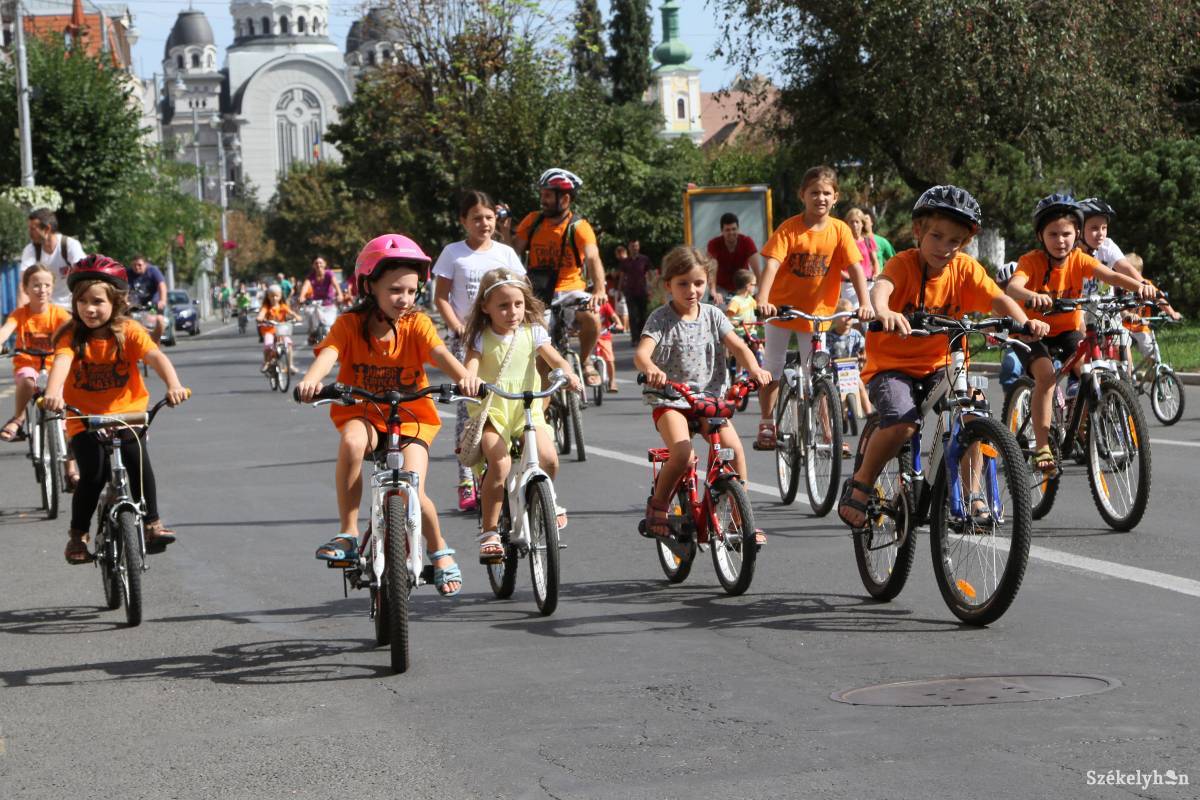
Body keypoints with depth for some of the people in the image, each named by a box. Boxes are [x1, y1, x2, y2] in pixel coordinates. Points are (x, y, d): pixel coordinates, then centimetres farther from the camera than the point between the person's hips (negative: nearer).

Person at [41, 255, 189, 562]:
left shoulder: (128, 332, -7)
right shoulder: (71, 336, -8)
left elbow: (156, 357, -21)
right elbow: (62, 362, -28)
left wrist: (174, 385, -41)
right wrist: (53, 393, -48)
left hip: (126, 413, 1)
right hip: (84, 420, -1)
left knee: (139, 463, -19)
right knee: (93, 475, -15)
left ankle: (152, 524, -3)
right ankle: (77, 535, 4)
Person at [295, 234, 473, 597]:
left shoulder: (416, 324, -8)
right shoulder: (350, 324, -9)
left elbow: (440, 353, -24)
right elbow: (328, 354, -26)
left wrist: (465, 377, -45)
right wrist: (311, 379, -49)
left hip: (411, 415, 0)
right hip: (362, 412, 0)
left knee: (413, 490, -19)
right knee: (352, 441, -36)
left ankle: (440, 551, 13)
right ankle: (348, 533, -23)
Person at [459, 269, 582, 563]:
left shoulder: (532, 333, 4)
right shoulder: (481, 338, -2)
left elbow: (554, 358, -8)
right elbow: (471, 365, -18)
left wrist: (567, 373, -31)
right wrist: (469, 381, -43)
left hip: (527, 409, 2)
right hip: (490, 410, -2)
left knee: (548, 457, -20)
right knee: (499, 463, -27)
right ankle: (489, 532, -15)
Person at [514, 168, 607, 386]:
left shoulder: (579, 227, -8)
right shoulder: (533, 220, 3)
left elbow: (593, 258, -22)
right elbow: (514, 252, 2)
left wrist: (599, 290, -38)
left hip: (569, 289, -3)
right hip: (537, 292, 3)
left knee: (591, 317, -30)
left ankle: (584, 362, -2)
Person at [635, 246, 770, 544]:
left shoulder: (712, 315, 7)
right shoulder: (661, 318, -5)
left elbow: (737, 346, -2)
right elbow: (641, 353, -20)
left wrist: (754, 368, -23)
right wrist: (651, 370, -44)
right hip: (669, 400, -3)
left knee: (734, 447, -19)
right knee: (682, 453, -28)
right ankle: (657, 506, -2)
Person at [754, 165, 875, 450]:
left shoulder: (839, 230, -8)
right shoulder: (789, 229, -14)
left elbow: (856, 269, -13)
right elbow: (771, 265, -24)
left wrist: (865, 304, -27)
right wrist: (762, 300, -38)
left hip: (816, 311, 1)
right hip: (781, 308, -1)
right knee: (773, 367, 4)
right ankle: (766, 425, 16)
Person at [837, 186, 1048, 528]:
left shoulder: (965, 269, -3)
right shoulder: (903, 264, -15)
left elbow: (999, 299, -14)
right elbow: (881, 287, -36)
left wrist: (1024, 321, -35)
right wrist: (884, 312, -59)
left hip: (939, 364, 4)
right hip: (891, 363, -4)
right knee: (903, 422, -28)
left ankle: (971, 491, 0)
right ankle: (859, 485, -5)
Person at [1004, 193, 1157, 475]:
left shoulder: (1079, 259, -9)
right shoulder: (1031, 261, -17)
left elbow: (1110, 275, -26)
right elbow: (1013, 287, -37)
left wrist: (1139, 285, -47)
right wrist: (1032, 296, -62)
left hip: (1068, 330, 3)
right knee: (1046, 375, -28)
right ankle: (1042, 448, -24)